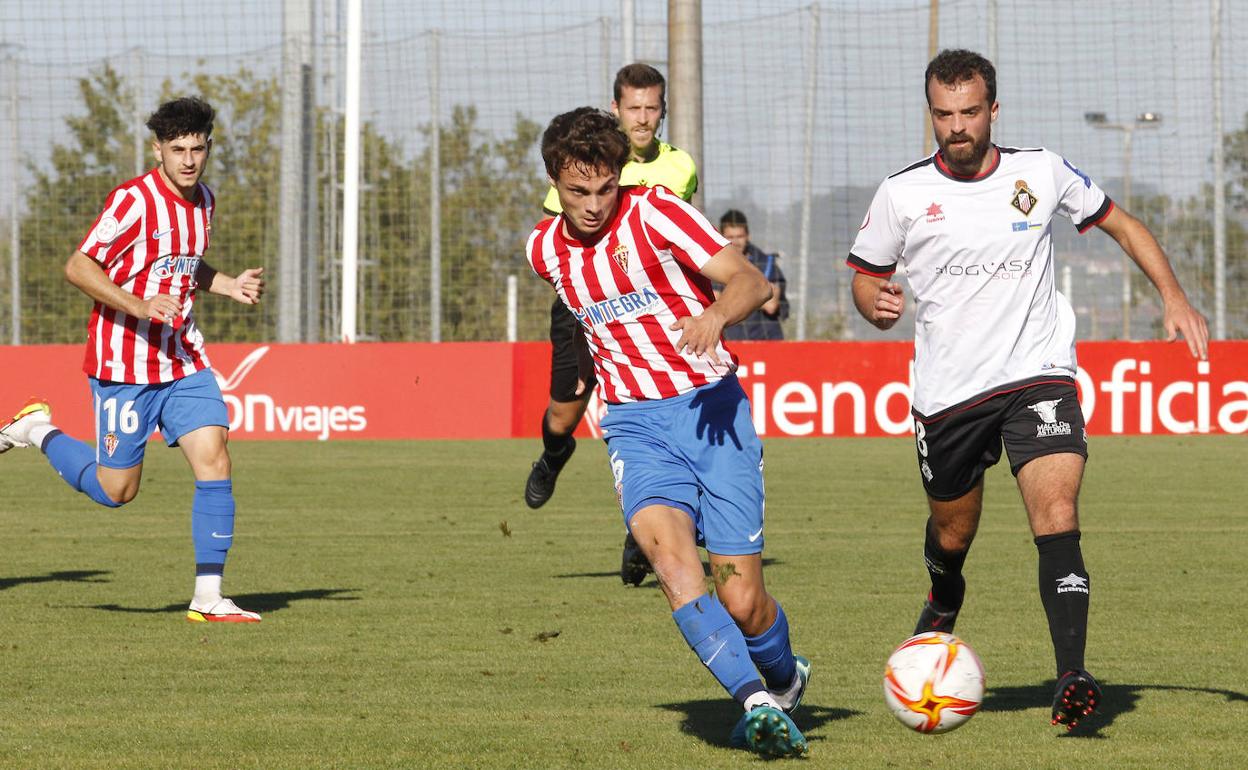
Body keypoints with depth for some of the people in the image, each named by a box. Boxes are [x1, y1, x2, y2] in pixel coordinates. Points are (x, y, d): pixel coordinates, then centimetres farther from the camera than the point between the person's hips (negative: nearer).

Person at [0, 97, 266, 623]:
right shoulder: (134, 201, -16)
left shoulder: (202, 201, 9)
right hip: (123, 363, -6)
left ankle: (208, 598, -6)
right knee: (116, 491, 1)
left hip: (183, 359, 6)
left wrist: (230, 285, 8)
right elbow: (77, 267, -17)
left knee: (214, 462, -10)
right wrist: (139, 306, -29)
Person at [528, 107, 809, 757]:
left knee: (741, 599, -5)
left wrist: (715, 315, -33)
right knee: (668, 552, -28)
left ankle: (785, 679, 29)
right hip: (635, 423, 3)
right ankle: (757, 703, -33)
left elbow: (750, 281, -14)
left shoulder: (654, 213, -8)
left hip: (710, 407, -3)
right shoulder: (545, 250, 8)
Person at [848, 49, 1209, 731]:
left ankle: (1071, 680, -24)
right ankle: (944, 600, 53)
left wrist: (1174, 298, 3)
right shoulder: (902, 194, -2)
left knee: (1057, 517, -20)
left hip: (1037, 375, -1)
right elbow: (866, 277, 10)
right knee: (952, 533, 16)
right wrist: (877, 304, -14)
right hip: (948, 392, 1)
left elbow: (1122, 226, 13)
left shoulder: (1043, 173, 0)